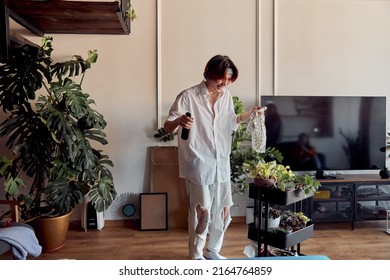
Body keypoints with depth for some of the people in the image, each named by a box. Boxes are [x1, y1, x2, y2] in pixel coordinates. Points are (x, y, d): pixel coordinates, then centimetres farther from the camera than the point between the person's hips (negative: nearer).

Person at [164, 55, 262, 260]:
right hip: (199, 164, -6)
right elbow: (168, 128, -13)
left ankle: (212, 251, 33)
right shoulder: (188, 96, -13)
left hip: (221, 164, 6)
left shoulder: (227, 96, 6)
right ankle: (196, 257, 21)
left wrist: (250, 114, 4)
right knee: (202, 211, 0)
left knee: (223, 209, 13)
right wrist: (179, 121, -35)